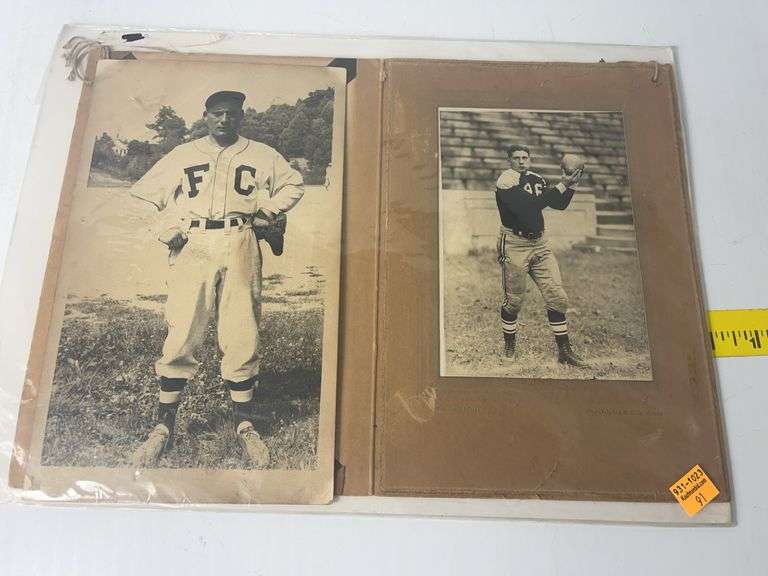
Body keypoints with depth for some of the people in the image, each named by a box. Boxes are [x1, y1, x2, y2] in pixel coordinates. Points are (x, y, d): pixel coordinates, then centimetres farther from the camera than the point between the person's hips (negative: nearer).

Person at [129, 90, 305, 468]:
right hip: (192, 249, 0)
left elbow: (294, 185, 25)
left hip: (241, 249, 0)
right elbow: (143, 196, 19)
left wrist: (268, 209, 8)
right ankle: (163, 429, 4)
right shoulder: (182, 155, 17)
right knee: (180, 337, -6)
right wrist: (167, 231, 3)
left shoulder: (262, 155, 16)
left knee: (242, 338, -3)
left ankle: (244, 426, 8)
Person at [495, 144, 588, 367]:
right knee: (514, 300, 2)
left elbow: (560, 205, 16)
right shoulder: (506, 180, -9)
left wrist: (571, 183, 0)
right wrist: (562, 185, -19)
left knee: (557, 296, 1)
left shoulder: (537, 179, 13)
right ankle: (509, 345, 24)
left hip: (540, 244, 6)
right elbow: (528, 205, -23)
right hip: (515, 246, -6)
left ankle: (564, 350, 9)